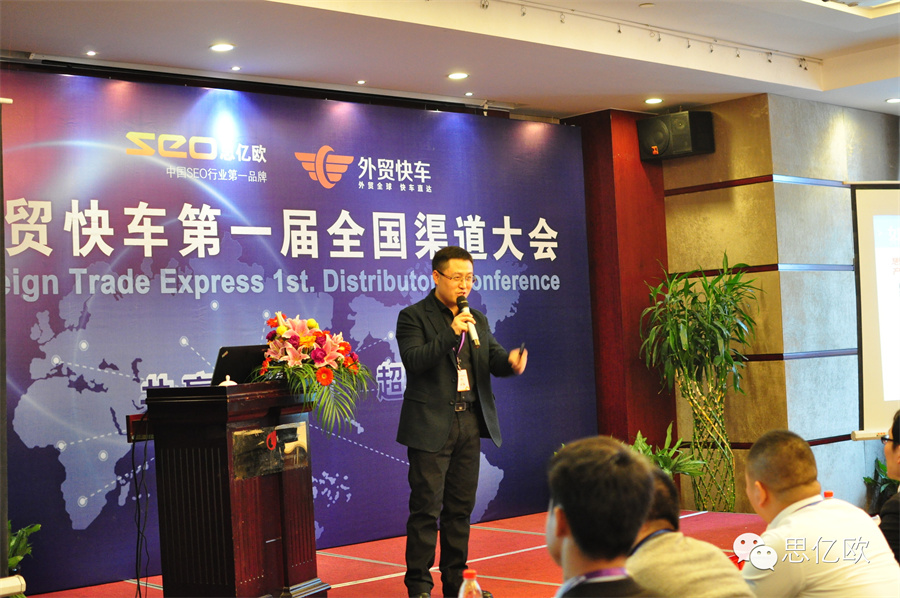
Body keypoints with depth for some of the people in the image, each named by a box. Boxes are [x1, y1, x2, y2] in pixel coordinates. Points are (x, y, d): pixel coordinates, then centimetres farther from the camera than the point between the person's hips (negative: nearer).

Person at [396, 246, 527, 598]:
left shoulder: (477, 320, 15)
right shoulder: (413, 317, -3)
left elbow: (494, 358, 8)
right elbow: (413, 361, -16)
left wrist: (512, 362, -15)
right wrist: (451, 334, -23)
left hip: (470, 423, 6)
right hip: (431, 426, -6)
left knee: (461, 506, 11)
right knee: (426, 508, -4)